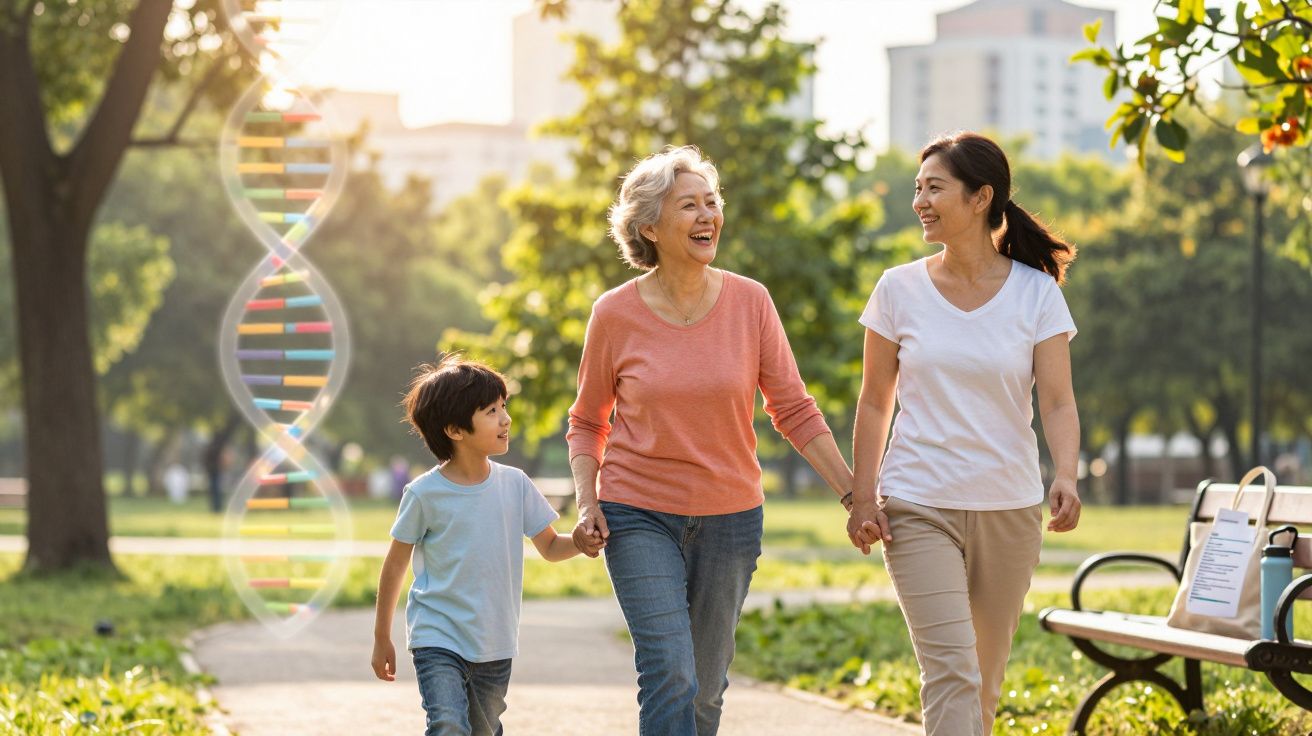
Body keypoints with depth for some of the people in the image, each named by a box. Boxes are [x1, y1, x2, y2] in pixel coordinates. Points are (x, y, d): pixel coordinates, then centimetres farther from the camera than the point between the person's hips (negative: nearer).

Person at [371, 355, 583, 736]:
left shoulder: (515, 484, -1)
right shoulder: (425, 494, -11)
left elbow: (550, 547, 8)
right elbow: (395, 565, -1)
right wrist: (381, 639, 5)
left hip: (495, 646, 4)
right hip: (437, 638, -4)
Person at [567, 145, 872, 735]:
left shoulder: (750, 301, -5)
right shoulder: (615, 314, -7)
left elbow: (793, 409, 2)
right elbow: (588, 422, 5)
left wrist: (854, 494, -2)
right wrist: (586, 503, -9)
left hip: (730, 516, 2)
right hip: (639, 515, -2)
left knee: (705, 688, 10)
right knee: (669, 674, -15)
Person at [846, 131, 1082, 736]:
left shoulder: (1036, 293, -1)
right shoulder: (899, 289, 1)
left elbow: (1057, 402, -6)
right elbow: (874, 403, 6)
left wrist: (1065, 476, -24)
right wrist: (863, 498, -1)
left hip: (1009, 507, 1)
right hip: (919, 507, -1)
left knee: (985, 679, 10)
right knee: (950, 670, -15)